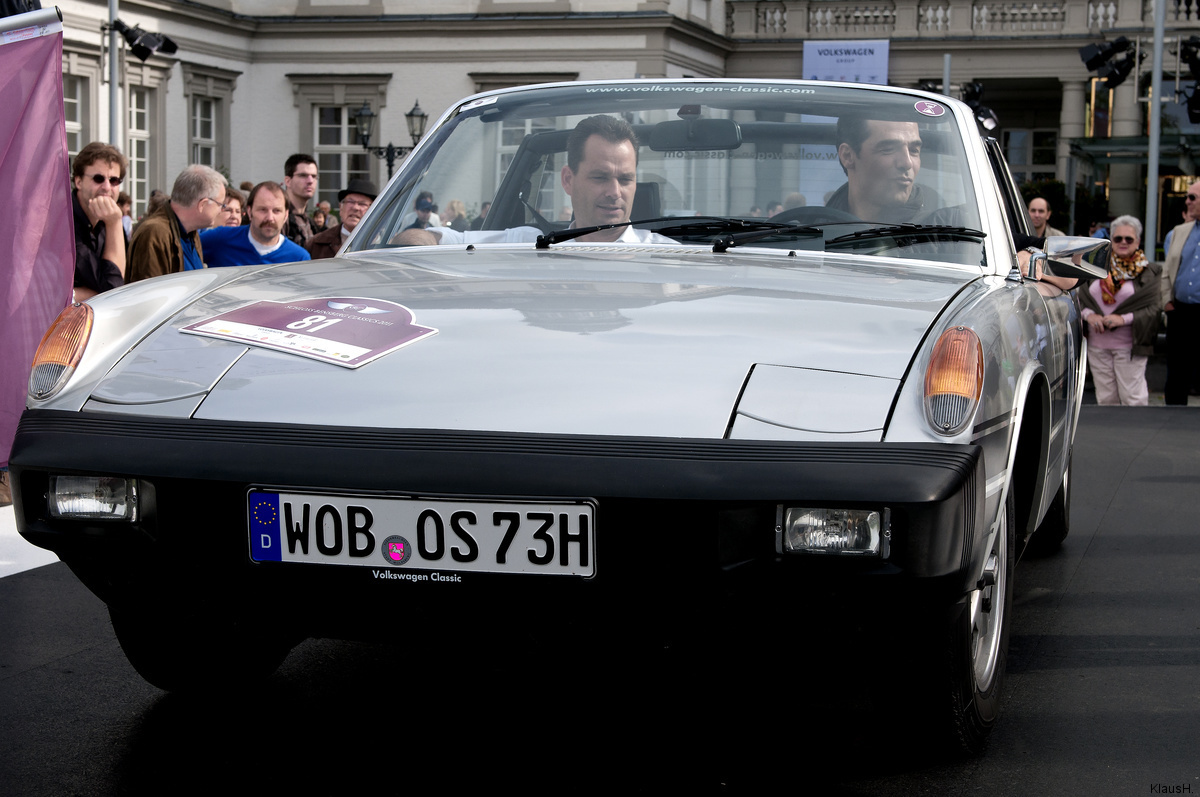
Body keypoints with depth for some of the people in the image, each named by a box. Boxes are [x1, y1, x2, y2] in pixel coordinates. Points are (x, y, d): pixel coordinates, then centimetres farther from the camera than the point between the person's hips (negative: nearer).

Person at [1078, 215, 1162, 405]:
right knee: (1105, 398, 7)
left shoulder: (1149, 272, 2)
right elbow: (1080, 297, 10)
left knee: (1133, 399, -5)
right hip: (1097, 345, 3)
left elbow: (1155, 308, -6)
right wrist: (1089, 315, -12)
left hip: (1128, 346, -3)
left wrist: (1124, 319, -18)